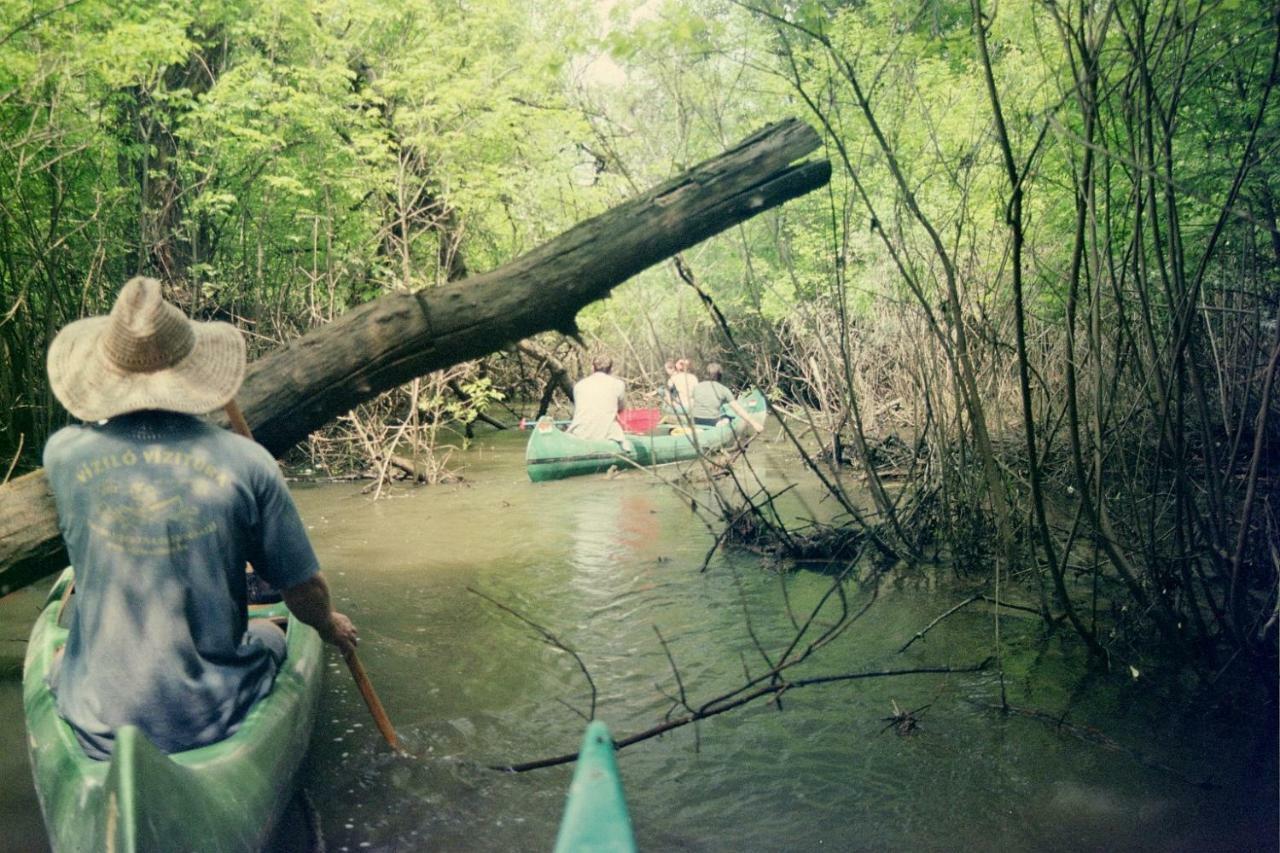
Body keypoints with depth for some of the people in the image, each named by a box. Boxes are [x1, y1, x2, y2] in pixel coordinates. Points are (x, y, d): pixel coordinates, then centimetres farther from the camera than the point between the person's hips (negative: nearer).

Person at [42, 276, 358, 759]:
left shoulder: (63, 455, -12)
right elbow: (305, 590, -5)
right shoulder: (246, 462, -15)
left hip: (100, 725, 1)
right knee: (271, 635, 32)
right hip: (216, 715, -1)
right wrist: (330, 628, 17)